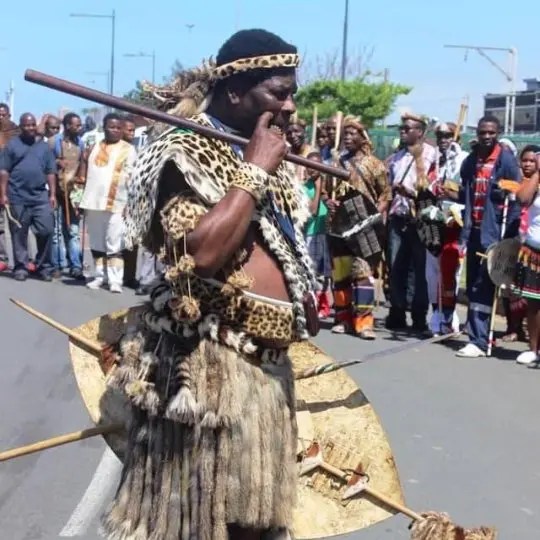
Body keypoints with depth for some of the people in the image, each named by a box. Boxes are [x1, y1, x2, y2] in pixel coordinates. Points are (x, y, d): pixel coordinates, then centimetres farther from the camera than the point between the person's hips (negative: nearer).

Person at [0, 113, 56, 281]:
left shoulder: (44, 146, 12)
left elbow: (50, 172, 12)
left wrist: (52, 194, 5)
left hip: (41, 196, 2)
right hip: (18, 197, -2)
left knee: (46, 231, -4)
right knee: (19, 234, 3)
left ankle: (44, 266, 8)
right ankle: (21, 267, 10)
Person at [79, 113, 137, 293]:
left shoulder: (128, 150, 2)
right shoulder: (95, 147, 15)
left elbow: (131, 177, -3)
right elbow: (86, 171, 19)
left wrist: (130, 202, -12)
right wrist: (81, 198, 13)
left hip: (116, 204, -5)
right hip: (93, 202, 5)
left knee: (115, 245, -7)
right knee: (97, 244, 10)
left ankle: (115, 280, -8)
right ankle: (100, 276, 19)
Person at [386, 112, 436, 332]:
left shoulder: (431, 155, -3)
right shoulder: (397, 157, 18)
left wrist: (413, 193, -22)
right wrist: (386, 210, 14)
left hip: (420, 219, -6)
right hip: (398, 218, 6)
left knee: (420, 268, -2)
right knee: (396, 267, 5)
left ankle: (419, 318, 4)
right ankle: (397, 314, 12)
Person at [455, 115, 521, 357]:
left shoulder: (507, 160, -7)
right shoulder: (470, 160, 12)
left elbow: (516, 200, -9)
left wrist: (510, 236, -15)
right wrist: (464, 229, 10)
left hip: (494, 233, -6)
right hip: (474, 230, 6)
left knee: (482, 288, -9)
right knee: (473, 287, 9)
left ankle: (478, 340, -7)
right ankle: (479, 333, 18)